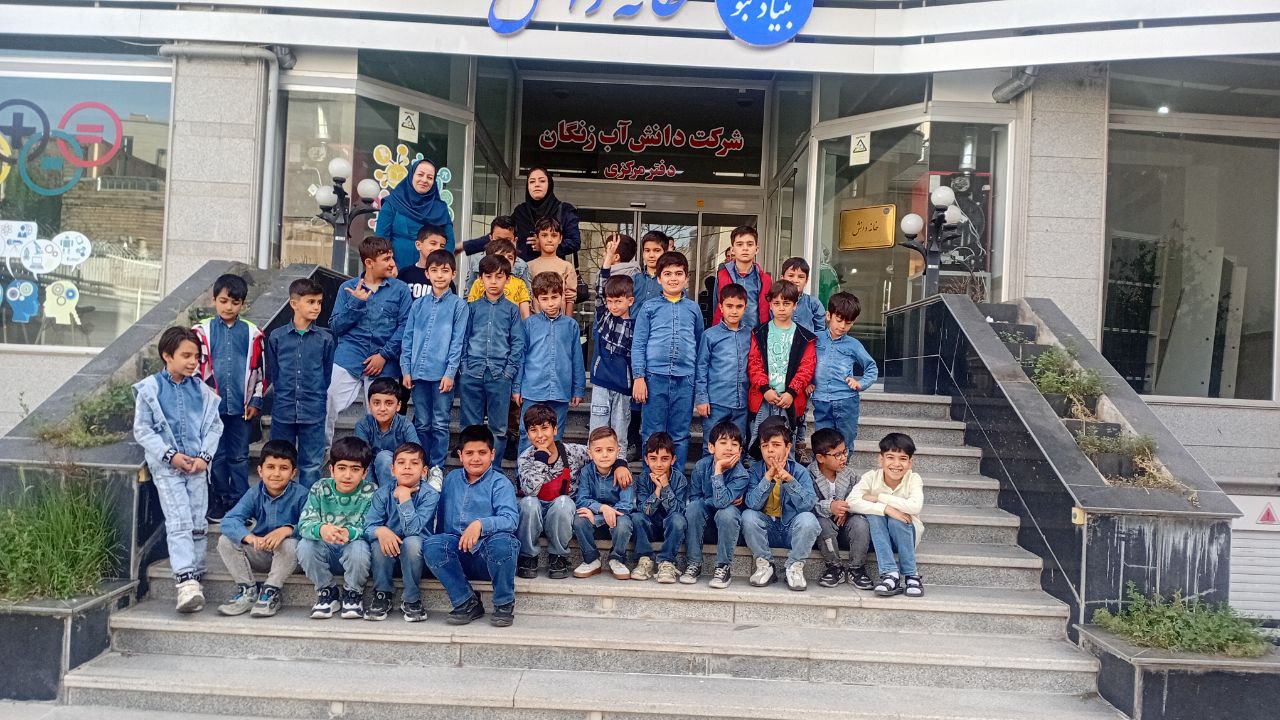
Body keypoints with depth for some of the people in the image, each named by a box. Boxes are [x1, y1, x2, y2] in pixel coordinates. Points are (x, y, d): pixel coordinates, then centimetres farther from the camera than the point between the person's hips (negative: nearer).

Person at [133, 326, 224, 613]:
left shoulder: (202, 390, 6)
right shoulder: (150, 389, -2)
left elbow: (215, 425, 9)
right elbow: (142, 429, -3)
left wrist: (205, 455, -5)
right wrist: (169, 455, -12)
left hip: (197, 465, 4)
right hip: (166, 466, -3)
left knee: (199, 523, 7)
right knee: (178, 522, -12)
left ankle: (196, 578, 18)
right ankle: (187, 581, -17)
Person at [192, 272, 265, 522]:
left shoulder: (252, 333, 3)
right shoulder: (203, 331, 0)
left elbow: (258, 370, 7)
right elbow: (195, 366, 3)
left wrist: (256, 401, 3)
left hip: (240, 405, 1)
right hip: (212, 405, 0)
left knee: (239, 456, 8)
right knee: (216, 456, 8)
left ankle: (239, 503, 17)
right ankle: (218, 502, 19)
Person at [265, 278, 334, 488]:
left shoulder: (325, 339, 0)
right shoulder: (277, 336, 0)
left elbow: (327, 375, 7)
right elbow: (272, 373, 8)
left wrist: (317, 398, 6)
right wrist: (283, 395, 6)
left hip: (313, 413, 0)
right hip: (283, 411, 1)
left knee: (312, 465, 6)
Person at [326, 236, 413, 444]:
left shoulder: (400, 290, 5)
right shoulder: (348, 288, 9)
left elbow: (404, 326, -1)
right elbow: (335, 326, 4)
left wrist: (384, 355, -10)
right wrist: (356, 303, -9)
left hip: (384, 365, 0)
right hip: (348, 359, 1)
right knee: (327, 407, -5)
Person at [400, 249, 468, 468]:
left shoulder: (458, 305, 0)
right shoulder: (419, 305, 10)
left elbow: (457, 342, -4)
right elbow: (408, 339, 11)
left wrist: (450, 373, -11)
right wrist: (406, 369, 4)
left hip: (442, 374, -3)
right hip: (418, 373, 3)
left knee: (440, 425, 3)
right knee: (421, 424, 11)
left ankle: (437, 469, 12)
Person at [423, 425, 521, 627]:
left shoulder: (500, 483, -2)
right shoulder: (452, 479, 14)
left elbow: (510, 519, -19)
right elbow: (442, 518, 22)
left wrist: (481, 524, -35)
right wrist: (444, 541, 7)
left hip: (491, 557, -4)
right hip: (459, 554, 4)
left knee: (501, 541, -37)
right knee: (431, 545, -25)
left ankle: (504, 603, -10)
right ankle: (467, 603, -10)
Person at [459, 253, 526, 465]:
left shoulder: (512, 310, 7)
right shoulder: (472, 307, 10)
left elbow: (518, 343, 4)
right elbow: (462, 338, 9)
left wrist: (509, 371, -6)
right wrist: (464, 367, -1)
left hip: (500, 375, -1)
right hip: (472, 374, 1)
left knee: (499, 429, 4)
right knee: (471, 427, 6)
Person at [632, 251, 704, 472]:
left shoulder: (693, 309, 10)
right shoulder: (649, 308, 5)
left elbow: (700, 344, 15)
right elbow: (638, 345, 2)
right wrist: (639, 377, -5)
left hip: (685, 379, 2)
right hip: (655, 377, -1)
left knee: (680, 435, 7)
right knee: (653, 434, 4)